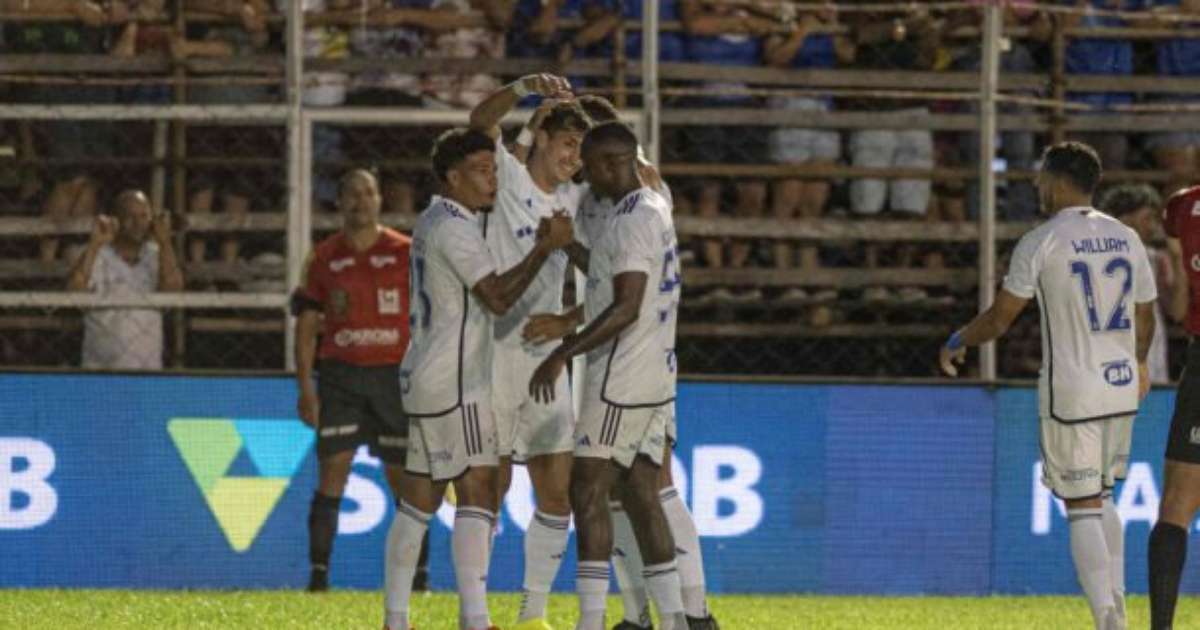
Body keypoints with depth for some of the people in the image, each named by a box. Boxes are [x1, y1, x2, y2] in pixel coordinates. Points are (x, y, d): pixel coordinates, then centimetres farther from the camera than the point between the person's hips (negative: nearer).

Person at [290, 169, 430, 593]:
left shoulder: (406, 253, 4)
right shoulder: (325, 258, 7)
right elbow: (306, 325, 8)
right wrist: (305, 388, 0)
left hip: (394, 377, -1)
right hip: (339, 376, 1)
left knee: (403, 476, 2)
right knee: (332, 471, -7)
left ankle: (418, 575, 10)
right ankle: (318, 575, -5)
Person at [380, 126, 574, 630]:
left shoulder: (434, 222, 17)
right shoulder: (453, 227, -14)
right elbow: (498, 297, -20)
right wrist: (545, 247, -16)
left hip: (423, 378, 10)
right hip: (452, 385, -10)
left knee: (418, 498, 10)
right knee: (478, 492, -12)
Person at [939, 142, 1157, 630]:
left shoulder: (1041, 243, -9)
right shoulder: (1126, 238, 7)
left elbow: (999, 319, -6)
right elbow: (1145, 320, 17)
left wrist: (957, 344, 13)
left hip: (1070, 394, -5)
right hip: (1121, 389, 5)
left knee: (1083, 509, 0)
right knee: (1103, 497, 21)